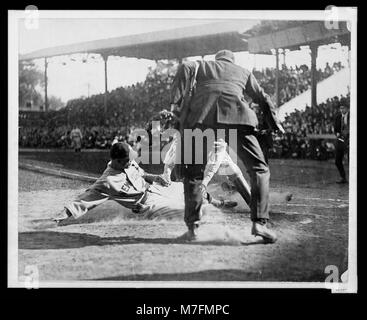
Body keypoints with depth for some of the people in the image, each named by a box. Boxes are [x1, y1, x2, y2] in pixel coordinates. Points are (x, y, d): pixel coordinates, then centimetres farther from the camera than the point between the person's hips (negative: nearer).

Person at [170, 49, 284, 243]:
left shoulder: (203, 66, 31)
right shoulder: (243, 72, 33)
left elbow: (186, 67, 8)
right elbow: (263, 99, 39)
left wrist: (177, 100, 1)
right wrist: (275, 124, 53)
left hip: (200, 116, 1)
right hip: (235, 114, 0)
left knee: (193, 173, 13)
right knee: (259, 169, 8)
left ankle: (192, 227, 10)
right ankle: (259, 222, -6)